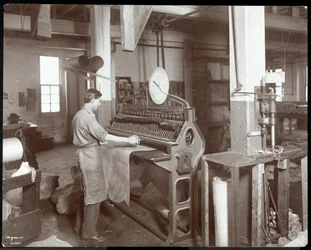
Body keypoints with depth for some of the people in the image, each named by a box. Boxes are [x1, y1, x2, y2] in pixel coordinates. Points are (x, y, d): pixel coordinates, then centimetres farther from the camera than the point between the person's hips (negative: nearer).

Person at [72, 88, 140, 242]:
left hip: (85, 155, 11)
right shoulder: (88, 117, -20)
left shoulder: (79, 114, 13)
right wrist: (129, 140, -21)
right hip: (90, 158, -11)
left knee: (86, 193, 19)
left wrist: (99, 141, 24)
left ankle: (80, 227, 31)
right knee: (93, 196, -2)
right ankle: (89, 233, 9)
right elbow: (105, 137, -24)